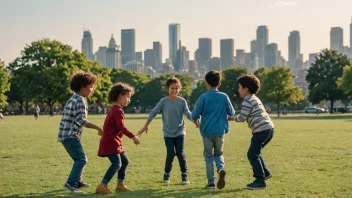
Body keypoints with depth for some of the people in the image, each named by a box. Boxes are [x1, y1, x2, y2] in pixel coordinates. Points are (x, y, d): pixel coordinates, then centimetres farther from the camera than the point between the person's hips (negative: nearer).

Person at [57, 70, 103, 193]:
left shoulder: (72, 99, 19)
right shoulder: (80, 101, -12)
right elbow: (81, 120, -21)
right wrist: (97, 128, -18)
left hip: (65, 135, 10)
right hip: (71, 135, -10)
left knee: (79, 159, 21)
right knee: (82, 159, -12)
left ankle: (78, 182, 30)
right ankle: (70, 184, -18)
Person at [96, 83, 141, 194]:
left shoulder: (114, 110, 18)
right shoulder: (118, 111, -15)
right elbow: (121, 127, -25)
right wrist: (133, 137, -25)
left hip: (114, 142, 11)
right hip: (110, 142, -11)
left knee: (125, 161, 18)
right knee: (117, 163, -19)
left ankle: (120, 184, 27)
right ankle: (102, 186, -21)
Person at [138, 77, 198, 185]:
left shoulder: (182, 101, -4)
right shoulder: (163, 101, -5)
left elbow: (188, 113, -9)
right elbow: (153, 113, 0)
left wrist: (195, 121, -29)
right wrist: (145, 126, 0)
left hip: (180, 131, 0)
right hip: (168, 133, 0)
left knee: (180, 153, -8)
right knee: (170, 154, -7)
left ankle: (184, 174, 7)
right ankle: (167, 174, 14)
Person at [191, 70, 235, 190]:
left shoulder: (203, 98, -8)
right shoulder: (224, 97, -2)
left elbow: (194, 116, -7)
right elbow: (232, 113, 7)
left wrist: (196, 118, 16)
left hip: (207, 131, -2)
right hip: (220, 131, 2)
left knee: (209, 156, 10)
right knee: (219, 154, 18)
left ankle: (211, 182, 7)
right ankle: (221, 169, -13)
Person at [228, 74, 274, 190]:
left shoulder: (247, 101, -8)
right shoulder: (255, 99, 22)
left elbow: (242, 117, -10)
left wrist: (232, 118, 7)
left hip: (261, 130, -10)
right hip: (269, 128, 10)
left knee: (253, 155, -5)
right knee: (254, 153, 19)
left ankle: (260, 181, -4)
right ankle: (264, 173, 23)